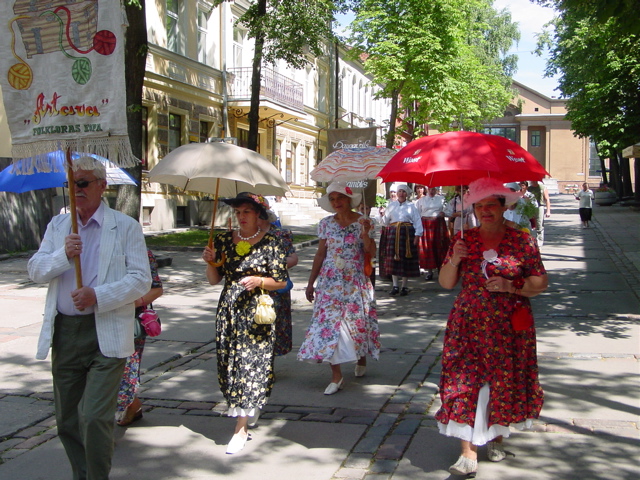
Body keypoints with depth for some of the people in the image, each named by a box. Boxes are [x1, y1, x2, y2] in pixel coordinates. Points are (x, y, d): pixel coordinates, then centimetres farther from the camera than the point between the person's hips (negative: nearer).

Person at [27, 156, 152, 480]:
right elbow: (35, 270, 6)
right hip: (64, 332, 5)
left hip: (105, 335, -5)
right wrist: (63, 255, -13)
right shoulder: (58, 225, 14)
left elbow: (142, 279, -7)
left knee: (94, 417, -14)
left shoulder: (125, 227, 0)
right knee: (66, 419, 13)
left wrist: (99, 296, -19)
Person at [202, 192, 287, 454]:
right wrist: (210, 262, -9)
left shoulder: (271, 243, -4)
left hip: (256, 313, -4)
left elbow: (280, 281, -1)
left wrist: (259, 281, -18)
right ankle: (251, 408, 32)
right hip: (228, 311, 4)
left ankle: (241, 429, 0)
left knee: (251, 363, -5)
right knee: (228, 362, 7)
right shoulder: (224, 240, 7)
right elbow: (214, 279, 10)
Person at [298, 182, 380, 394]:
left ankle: (362, 358, 35)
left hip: (355, 282, -2)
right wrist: (311, 283, 9)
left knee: (357, 321, 4)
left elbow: (371, 253, -9)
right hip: (329, 282, 2)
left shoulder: (362, 222, -2)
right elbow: (320, 254, 10)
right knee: (329, 323, -6)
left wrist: (366, 233, -25)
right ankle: (336, 375, -1)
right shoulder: (326, 224, 6)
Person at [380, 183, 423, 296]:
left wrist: (417, 235, -8)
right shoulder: (391, 206, 14)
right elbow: (385, 221, 14)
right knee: (393, 259, -3)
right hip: (393, 233, 2)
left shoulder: (411, 206, 5)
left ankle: (404, 286, 9)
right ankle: (395, 285, 3)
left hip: (408, 233, -2)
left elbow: (417, 221, 0)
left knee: (407, 260, 0)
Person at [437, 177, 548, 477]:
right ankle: (468, 453, -4)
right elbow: (446, 283, 8)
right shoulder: (464, 240, 5)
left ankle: (496, 436, 32)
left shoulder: (522, 241, -1)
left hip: (509, 328, -1)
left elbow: (541, 283, 0)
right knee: (465, 383, -7)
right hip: (468, 325, 1)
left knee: (505, 382, 8)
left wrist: (511, 286, -16)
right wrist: (453, 261, -11)